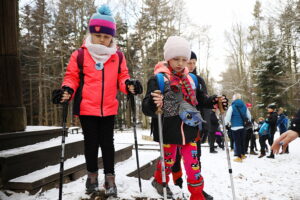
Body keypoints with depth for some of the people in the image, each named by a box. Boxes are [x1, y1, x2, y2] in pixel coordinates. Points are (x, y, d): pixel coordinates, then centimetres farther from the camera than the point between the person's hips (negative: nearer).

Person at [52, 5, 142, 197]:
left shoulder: (118, 56, 3)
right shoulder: (80, 55, -4)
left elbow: (122, 77, 7)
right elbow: (72, 77, 2)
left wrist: (129, 85, -14)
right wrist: (67, 90, -18)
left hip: (109, 109, 1)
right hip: (86, 108, -1)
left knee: (107, 143, 9)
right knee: (91, 143, 12)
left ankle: (110, 178, 21)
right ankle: (92, 175, 31)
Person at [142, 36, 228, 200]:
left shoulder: (191, 79, 5)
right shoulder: (158, 79, -13)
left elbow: (200, 100, 18)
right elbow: (146, 108, -21)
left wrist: (214, 102, -1)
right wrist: (153, 105, -44)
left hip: (188, 130, 4)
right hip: (169, 131, -4)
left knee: (193, 163, 8)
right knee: (169, 159, 15)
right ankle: (159, 181, 46)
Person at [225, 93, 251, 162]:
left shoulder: (232, 107, -10)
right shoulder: (244, 106, 6)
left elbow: (228, 116, -10)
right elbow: (249, 116, 14)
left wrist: (227, 123, 7)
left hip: (235, 127, -5)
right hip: (243, 126, 5)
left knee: (237, 142, 0)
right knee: (242, 141, 17)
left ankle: (239, 157, 3)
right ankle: (243, 154, 30)